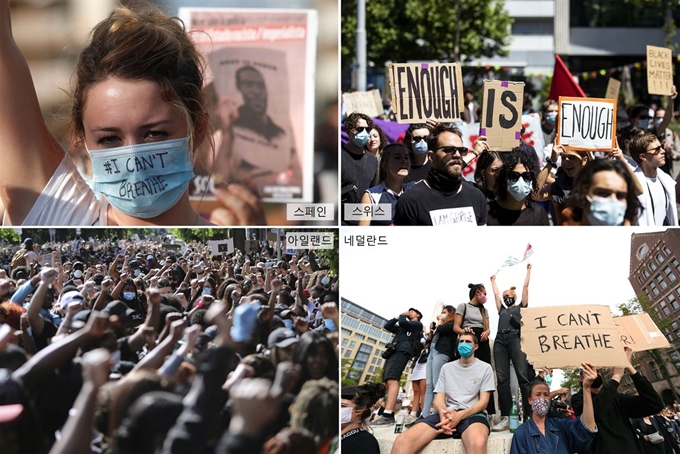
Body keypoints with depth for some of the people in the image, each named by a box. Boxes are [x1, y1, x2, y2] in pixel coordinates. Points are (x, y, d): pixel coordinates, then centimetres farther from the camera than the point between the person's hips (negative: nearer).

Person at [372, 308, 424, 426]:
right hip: (392, 352, 10)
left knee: (392, 380, -26)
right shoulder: (402, 328, 34)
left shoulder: (418, 324, 11)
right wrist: (398, 316, 27)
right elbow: (387, 326, 30)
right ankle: (390, 415, -7)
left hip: (402, 351, -10)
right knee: (388, 382, -2)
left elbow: (402, 323, -5)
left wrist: (403, 316, 15)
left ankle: (387, 415, -41)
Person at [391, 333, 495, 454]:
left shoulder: (485, 368, 12)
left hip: (472, 413, -2)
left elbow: (483, 401, 2)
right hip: (447, 414, 3)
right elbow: (439, 398, 13)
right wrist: (443, 413, -13)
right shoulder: (447, 367, 22)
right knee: (402, 441, -28)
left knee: (477, 443, -44)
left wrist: (460, 415, -18)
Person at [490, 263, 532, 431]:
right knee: (502, 379, -7)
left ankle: (529, 417, -21)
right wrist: (493, 280, 53)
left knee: (523, 377, -14)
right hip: (500, 340, 4)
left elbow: (525, 287, 23)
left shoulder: (520, 307, 24)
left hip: (515, 339, -4)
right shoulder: (502, 310, 32)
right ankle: (505, 417, -14)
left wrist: (528, 270, 29)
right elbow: (496, 293, 40)